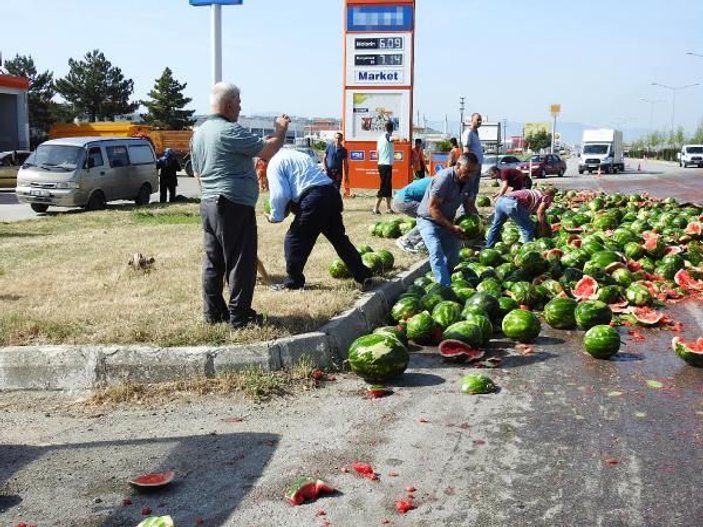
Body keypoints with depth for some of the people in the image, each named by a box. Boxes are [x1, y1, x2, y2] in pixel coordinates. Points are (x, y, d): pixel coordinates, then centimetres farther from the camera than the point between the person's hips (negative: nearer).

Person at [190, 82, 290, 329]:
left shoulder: (199, 133, 14)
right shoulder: (230, 131, -15)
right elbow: (267, 151, -16)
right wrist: (280, 130, 1)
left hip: (208, 204, 9)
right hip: (234, 206, -9)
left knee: (213, 261, 13)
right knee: (241, 262, -2)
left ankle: (213, 312, 19)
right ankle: (239, 316, 1)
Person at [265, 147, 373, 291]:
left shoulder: (275, 162, 5)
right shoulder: (298, 155, 30)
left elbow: (280, 193, -5)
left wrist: (275, 215, 10)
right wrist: (294, 205, 32)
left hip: (314, 199, -8)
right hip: (332, 193, 8)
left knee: (294, 240, 8)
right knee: (339, 238, 16)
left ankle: (293, 282, 17)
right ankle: (363, 276, 17)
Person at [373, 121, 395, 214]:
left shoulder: (380, 137, 11)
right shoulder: (388, 136, -9)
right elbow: (393, 139, -30)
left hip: (381, 164, 9)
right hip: (386, 165, -9)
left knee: (388, 187, 15)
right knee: (384, 187, -6)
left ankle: (388, 208, 21)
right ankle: (376, 208, -8)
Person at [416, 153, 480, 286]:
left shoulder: (467, 180, -4)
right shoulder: (444, 178, -26)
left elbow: (468, 204, 9)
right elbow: (432, 208, -27)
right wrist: (452, 227, -30)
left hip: (446, 221, 8)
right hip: (429, 220, -8)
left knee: (453, 258, 4)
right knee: (437, 253, -26)